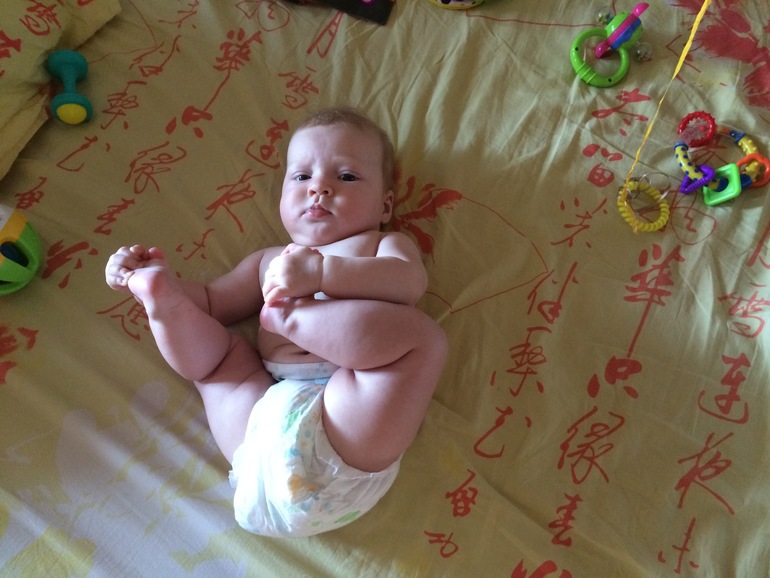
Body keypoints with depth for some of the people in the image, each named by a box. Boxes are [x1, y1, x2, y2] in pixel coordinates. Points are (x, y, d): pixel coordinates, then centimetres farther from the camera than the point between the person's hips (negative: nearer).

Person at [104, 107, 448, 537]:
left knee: (423, 335, -23)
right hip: (264, 423, 5)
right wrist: (166, 286, 14)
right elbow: (212, 302, 35)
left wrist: (319, 271, -21)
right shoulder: (270, 261, 32)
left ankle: (291, 317, -21)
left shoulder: (384, 245, 16)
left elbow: (409, 282, -7)